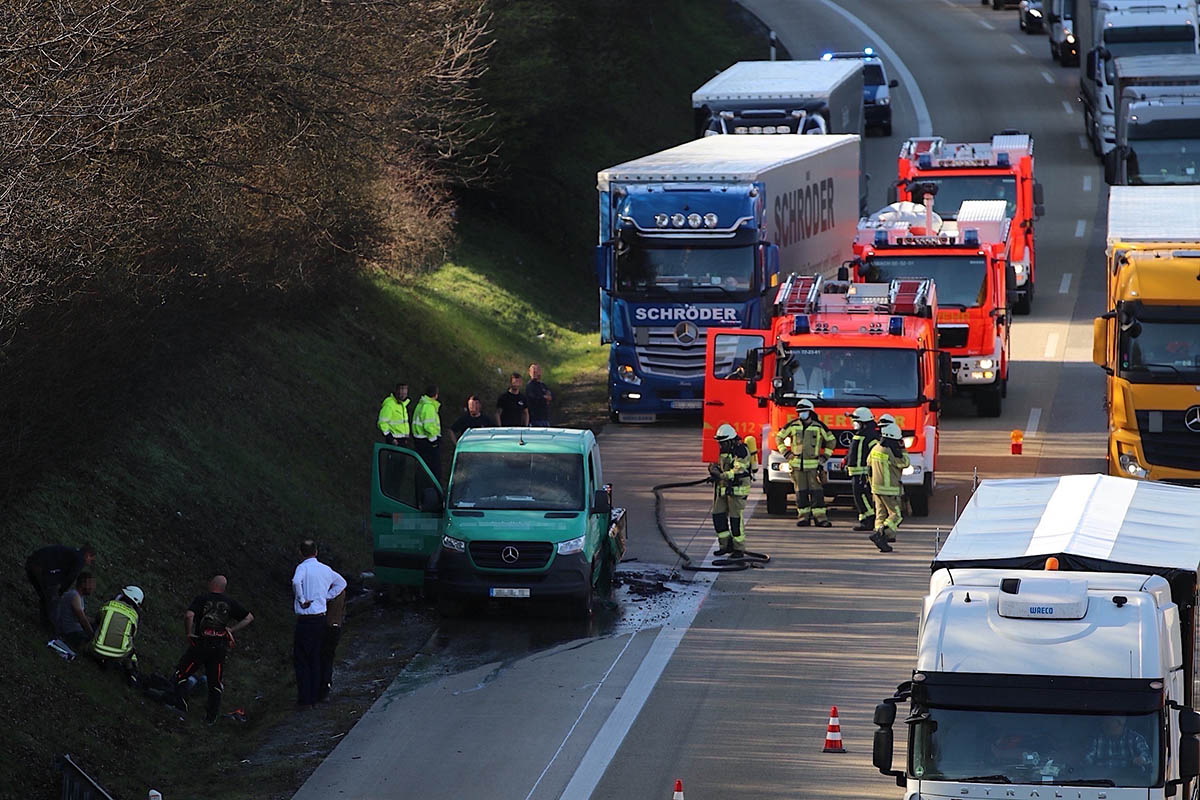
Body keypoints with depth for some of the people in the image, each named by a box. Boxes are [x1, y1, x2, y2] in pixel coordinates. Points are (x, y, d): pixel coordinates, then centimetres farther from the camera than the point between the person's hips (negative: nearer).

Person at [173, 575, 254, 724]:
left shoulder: (202, 598, -4)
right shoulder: (230, 602, 6)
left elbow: (189, 615, -21)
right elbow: (249, 617, 11)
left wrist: (188, 633, -7)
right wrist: (232, 630, 7)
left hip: (200, 644, -3)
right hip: (220, 647, 3)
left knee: (181, 674, 12)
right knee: (215, 682, 14)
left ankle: (181, 705, -1)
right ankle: (212, 716, 14)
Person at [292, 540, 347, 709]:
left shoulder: (303, 567, -11)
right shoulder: (325, 569, 9)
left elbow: (296, 582, -33)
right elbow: (341, 583, 25)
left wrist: (302, 600, -19)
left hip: (305, 620, -6)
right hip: (321, 617, 6)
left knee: (300, 659, 0)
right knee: (316, 658, 14)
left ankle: (305, 698, -4)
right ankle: (315, 695, 17)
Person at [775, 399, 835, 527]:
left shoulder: (819, 426, 1)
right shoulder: (793, 425, 4)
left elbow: (830, 440, 15)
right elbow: (779, 437, 15)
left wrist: (825, 456, 7)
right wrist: (785, 452, 6)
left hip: (814, 465, -1)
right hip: (797, 464, 1)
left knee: (816, 491, -6)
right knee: (801, 492, 3)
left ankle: (820, 517, -6)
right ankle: (803, 517, 8)